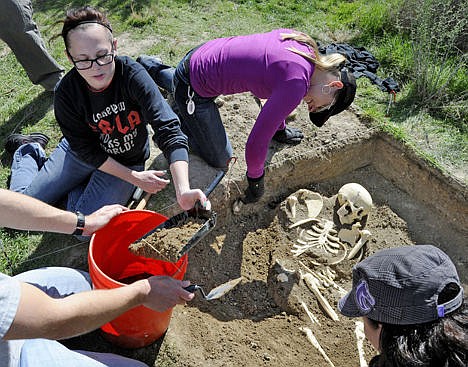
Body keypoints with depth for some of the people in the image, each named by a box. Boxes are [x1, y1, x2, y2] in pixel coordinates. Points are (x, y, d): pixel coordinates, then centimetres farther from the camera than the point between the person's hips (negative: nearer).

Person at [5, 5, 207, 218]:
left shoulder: (132, 75, -29)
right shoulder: (66, 93, -22)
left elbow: (168, 130, -37)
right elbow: (86, 150, -16)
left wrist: (183, 190, -48)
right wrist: (134, 177, -22)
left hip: (127, 160, -1)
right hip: (81, 154, 2)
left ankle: (79, 184, 18)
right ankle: (30, 150, 37)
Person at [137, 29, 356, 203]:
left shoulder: (303, 43, -3)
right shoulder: (296, 83, -28)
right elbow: (257, 142, -26)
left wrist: (279, 129, 25)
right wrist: (256, 181, -8)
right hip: (195, 90, -8)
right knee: (220, 160, 6)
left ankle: (151, 68, 40)